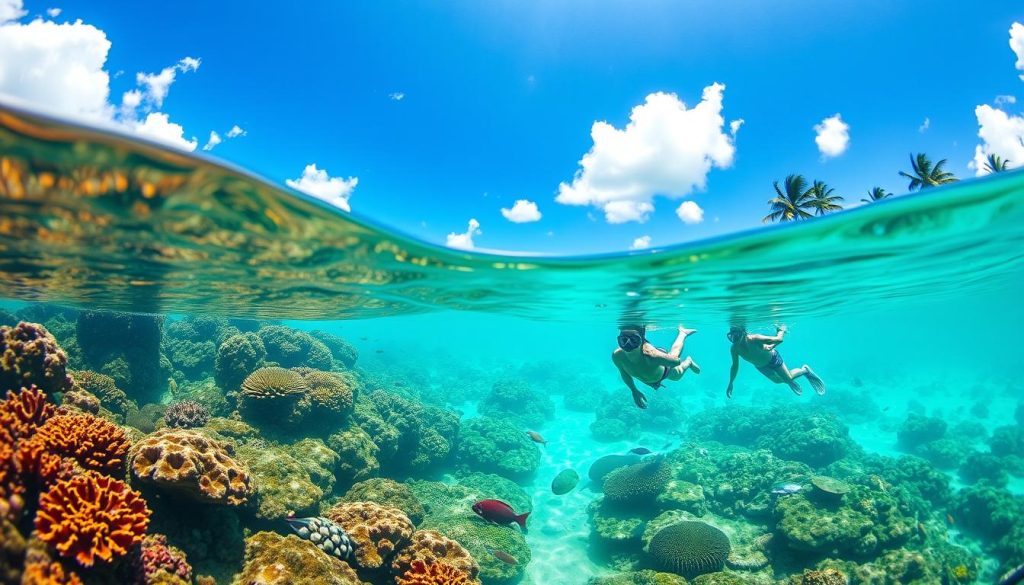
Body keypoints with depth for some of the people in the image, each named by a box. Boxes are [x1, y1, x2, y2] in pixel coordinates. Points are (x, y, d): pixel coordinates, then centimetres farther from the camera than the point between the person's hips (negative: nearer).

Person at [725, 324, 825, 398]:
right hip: (760, 366, 5)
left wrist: (770, 347, -52)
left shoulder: (754, 339, -42)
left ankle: (805, 370, 35)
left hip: (772, 359, -5)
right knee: (778, 380, 23)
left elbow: (779, 339, -35)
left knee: (788, 378, 7)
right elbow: (735, 366, -10)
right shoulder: (735, 348, -28)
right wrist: (730, 383, -8)